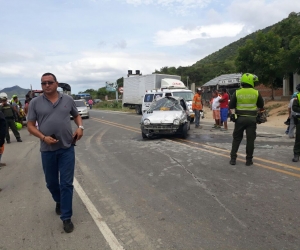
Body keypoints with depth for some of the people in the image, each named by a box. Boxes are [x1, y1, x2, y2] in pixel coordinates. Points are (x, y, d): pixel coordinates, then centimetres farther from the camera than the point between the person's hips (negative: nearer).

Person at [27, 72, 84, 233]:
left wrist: (80, 127, -5)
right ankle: (59, 202, 47)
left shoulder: (68, 100, 3)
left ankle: (66, 218, 14)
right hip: (47, 150, 1)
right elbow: (30, 126, 1)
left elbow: (76, 115, 15)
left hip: (67, 148, -1)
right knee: (51, 182, 17)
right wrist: (43, 137, -15)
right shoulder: (35, 102, 0)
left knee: (66, 184, 2)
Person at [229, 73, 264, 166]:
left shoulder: (237, 92, -3)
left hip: (240, 118, 1)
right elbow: (261, 106, 9)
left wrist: (233, 114, 9)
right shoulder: (256, 93, -3)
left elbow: (231, 106, -1)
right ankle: (249, 160, 11)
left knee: (236, 139, 10)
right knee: (250, 139, 7)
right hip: (251, 119, 0)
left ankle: (233, 158, 9)